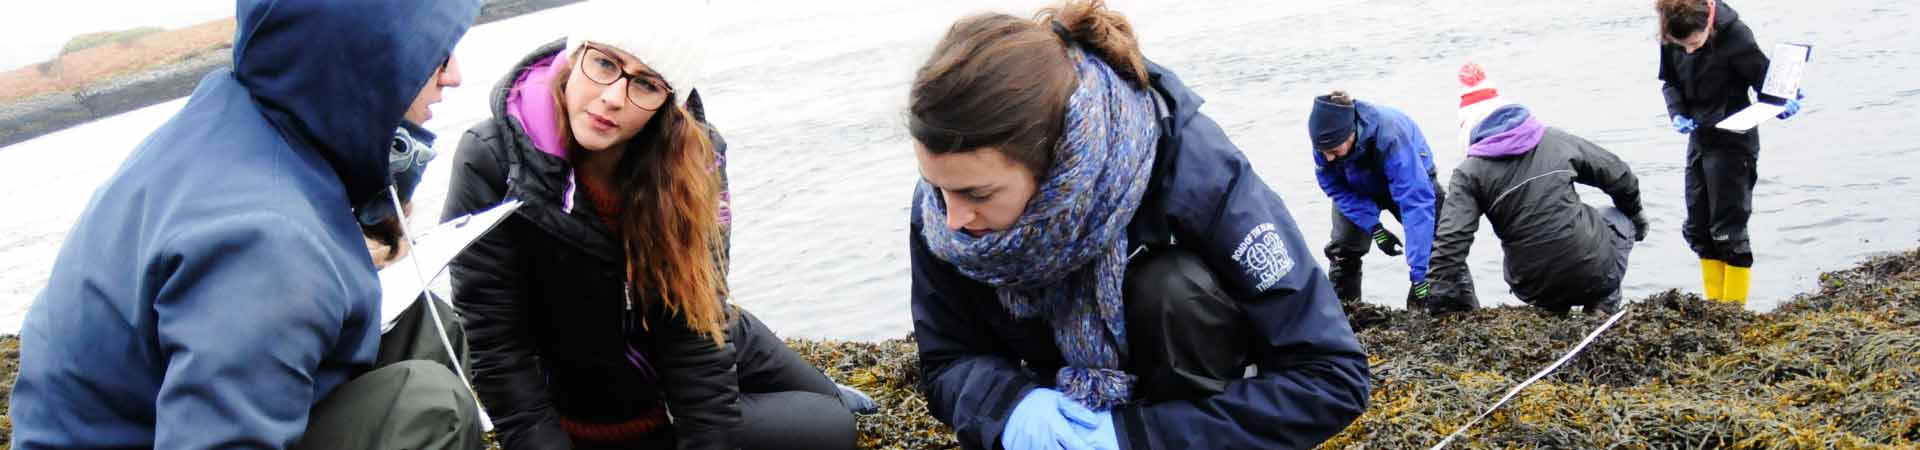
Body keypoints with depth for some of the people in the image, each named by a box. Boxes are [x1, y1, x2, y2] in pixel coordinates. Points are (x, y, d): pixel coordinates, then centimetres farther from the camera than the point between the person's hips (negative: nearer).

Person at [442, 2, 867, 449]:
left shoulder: (694, 160, -20)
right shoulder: (492, 161, -28)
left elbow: (699, 326, -21)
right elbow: (498, 347, -25)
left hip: (706, 357, 4)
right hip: (604, 405, -4)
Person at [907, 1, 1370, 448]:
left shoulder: (1192, 171, -35)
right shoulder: (942, 204, -24)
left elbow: (1332, 376, -32)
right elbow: (947, 363, -13)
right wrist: (1011, 406, -37)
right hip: (1067, 396, 3)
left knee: (1175, 287, -33)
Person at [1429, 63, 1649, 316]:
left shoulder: (1468, 174, -6)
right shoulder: (1555, 140, 2)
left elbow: (1449, 246, -17)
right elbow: (1620, 177, 14)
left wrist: (1448, 309, -9)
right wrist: (1635, 216, 35)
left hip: (1537, 292, 2)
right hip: (1597, 272, -2)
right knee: (1618, 218, 31)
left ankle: (1554, 311, 15)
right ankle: (1602, 307, 15)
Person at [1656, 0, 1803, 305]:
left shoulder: (1734, 36, -22)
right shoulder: (1671, 39, -7)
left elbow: (1764, 80, -13)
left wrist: (1784, 103, -31)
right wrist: (1677, 114, -8)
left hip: (1732, 141, -6)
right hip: (1698, 138, 6)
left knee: (1728, 228, -4)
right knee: (1697, 227, 11)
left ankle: (1734, 309, 8)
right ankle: (1715, 303, 24)